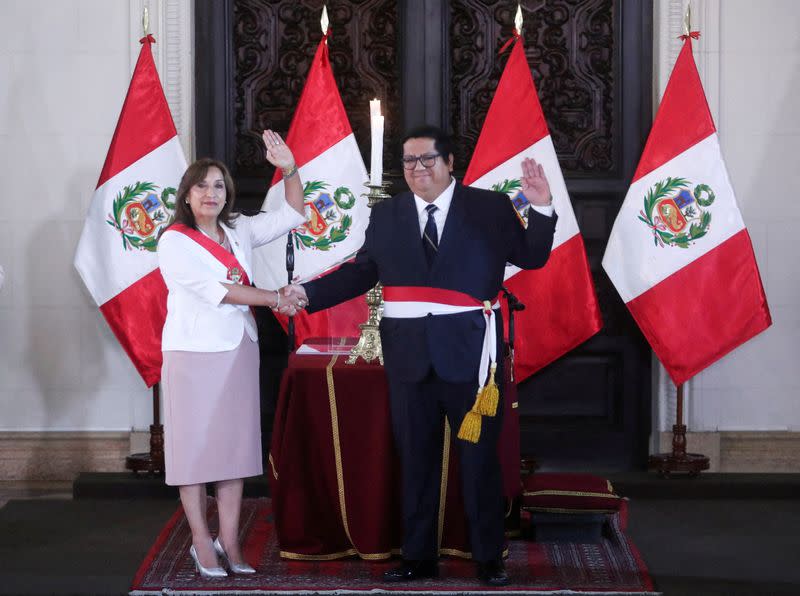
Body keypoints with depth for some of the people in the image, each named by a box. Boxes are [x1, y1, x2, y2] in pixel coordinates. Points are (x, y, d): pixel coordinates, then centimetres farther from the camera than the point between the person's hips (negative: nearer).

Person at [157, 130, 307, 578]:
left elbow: (292, 215, 12)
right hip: (195, 353, -5)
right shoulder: (175, 241, -7)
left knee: (237, 443, 4)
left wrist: (290, 169, -4)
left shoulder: (239, 231, 10)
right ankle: (202, 542, 6)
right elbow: (215, 290, -14)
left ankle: (230, 540, 8)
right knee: (195, 445, -1)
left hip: (238, 351, 6)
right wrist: (274, 299, -11)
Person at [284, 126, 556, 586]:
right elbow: (361, 272, 11)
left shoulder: (490, 208, 1)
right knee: (416, 460, 10)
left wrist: (541, 210, -13)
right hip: (410, 357, 3)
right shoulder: (386, 215, 8)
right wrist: (310, 293, 4)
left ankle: (490, 558, 14)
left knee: (480, 458, 4)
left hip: (471, 354, -3)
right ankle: (419, 557, 21)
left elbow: (531, 257, 1)